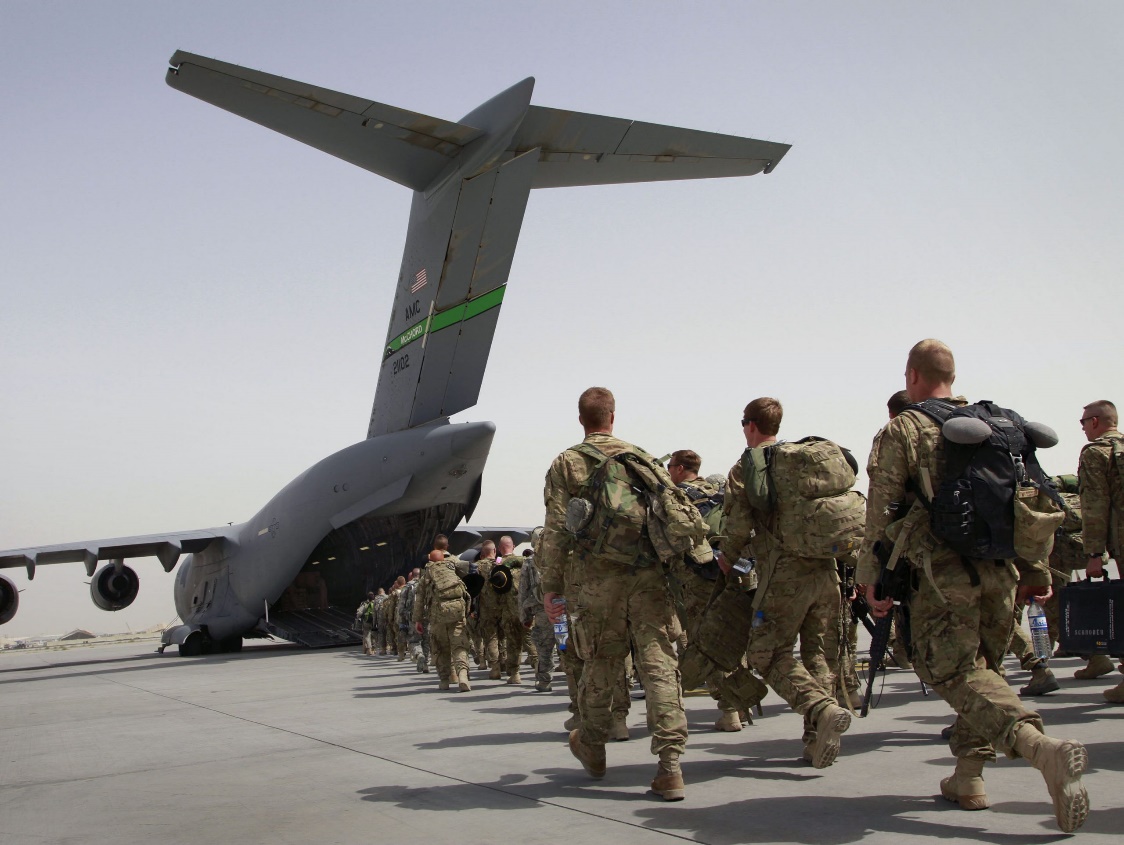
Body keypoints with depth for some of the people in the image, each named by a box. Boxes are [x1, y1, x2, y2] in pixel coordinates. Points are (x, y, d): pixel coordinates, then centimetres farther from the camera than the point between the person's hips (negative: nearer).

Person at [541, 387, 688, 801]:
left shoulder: (566, 464, 5)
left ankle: (591, 748, 33)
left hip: (599, 578, -1)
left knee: (601, 665, 13)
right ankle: (669, 765, -8)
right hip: (650, 575, 1)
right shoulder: (641, 456, 12)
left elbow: (556, 530, -2)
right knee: (659, 663, -2)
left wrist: (551, 586, 2)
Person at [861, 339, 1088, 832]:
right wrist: (1035, 570, 18)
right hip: (999, 572, 6)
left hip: (942, 574, -6)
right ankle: (968, 777, 19)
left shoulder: (902, 430, -1)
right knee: (979, 668, 19)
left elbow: (881, 510, -6)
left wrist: (871, 577, -1)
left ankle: (1043, 748, -29)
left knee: (957, 673, -7)